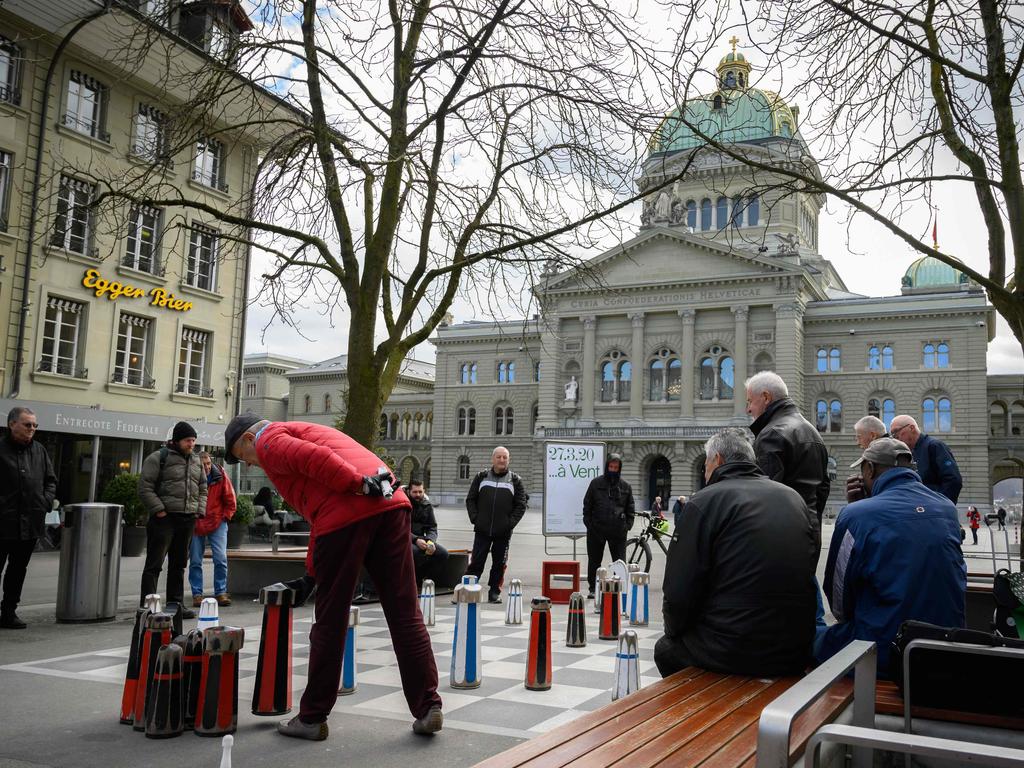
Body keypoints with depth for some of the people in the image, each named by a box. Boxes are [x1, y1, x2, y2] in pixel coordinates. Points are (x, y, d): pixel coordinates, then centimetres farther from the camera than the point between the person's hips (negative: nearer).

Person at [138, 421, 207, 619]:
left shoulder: (196, 461, 15)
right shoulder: (158, 458, -5)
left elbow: (202, 489, 23)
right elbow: (145, 488, -9)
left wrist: (199, 511, 9)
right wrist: (159, 510, -14)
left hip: (187, 520, 7)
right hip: (164, 519, -6)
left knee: (179, 564, 13)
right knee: (154, 564, -4)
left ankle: (175, 604, 20)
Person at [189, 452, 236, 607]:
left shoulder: (220, 476, -5)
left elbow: (230, 500, 3)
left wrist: (225, 517, 0)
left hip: (217, 524, 0)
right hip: (195, 525, 0)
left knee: (221, 559, -5)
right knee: (195, 561, 3)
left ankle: (221, 593, 5)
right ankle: (197, 594, 12)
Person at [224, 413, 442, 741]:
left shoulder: (268, 441, 12)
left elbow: (313, 458, -11)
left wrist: (361, 484, -16)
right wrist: (311, 576, 36)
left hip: (347, 511, -8)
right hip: (391, 505, 8)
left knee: (331, 619, 4)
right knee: (405, 613, 8)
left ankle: (312, 718, 17)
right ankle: (428, 708, 9)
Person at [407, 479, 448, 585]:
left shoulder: (427, 505, 9)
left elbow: (432, 528, 8)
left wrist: (430, 541, -14)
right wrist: (416, 540, -27)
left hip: (421, 539, 5)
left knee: (443, 553, -14)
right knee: (415, 551, -37)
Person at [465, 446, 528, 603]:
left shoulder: (515, 480, 6)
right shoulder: (482, 477, 8)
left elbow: (521, 504, 3)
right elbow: (470, 499, 9)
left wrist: (511, 522, -6)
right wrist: (475, 518, -2)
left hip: (503, 532, 0)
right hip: (482, 530, 0)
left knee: (499, 563, 6)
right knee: (476, 561, 0)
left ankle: (494, 592, 17)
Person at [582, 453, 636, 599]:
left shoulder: (625, 486, 7)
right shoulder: (596, 483, 4)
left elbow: (631, 508, 13)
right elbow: (587, 505, 6)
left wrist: (627, 525, 1)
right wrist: (589, 523, -2)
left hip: (618, 531, 0)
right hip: (596, 530, 0)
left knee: (620, 561, 1)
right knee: (594, 561, 9)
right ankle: (592, 588, 20)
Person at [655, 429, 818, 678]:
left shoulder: (703, 502, -8)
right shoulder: (795, 499, 10)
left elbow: (679, 593, -9)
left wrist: (674, 630, 10)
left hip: (731, 653, -6)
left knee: (665, 649, 21)